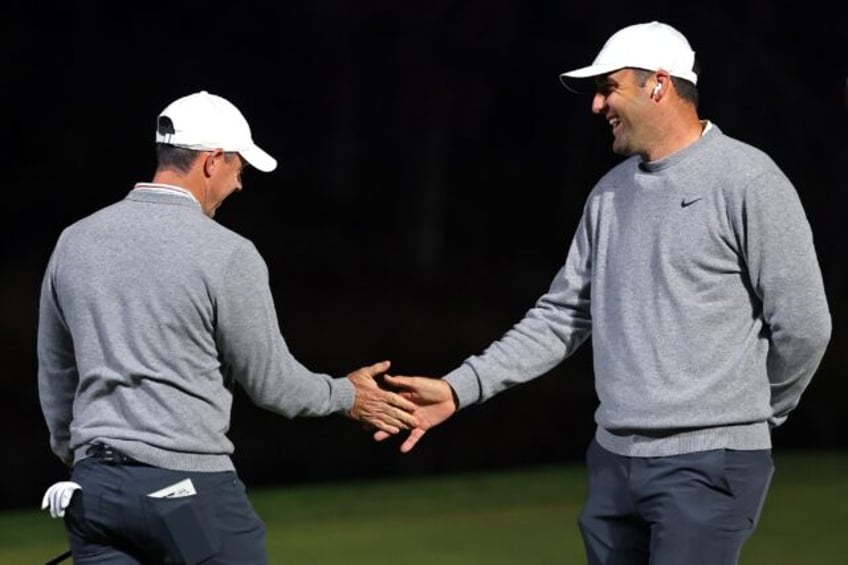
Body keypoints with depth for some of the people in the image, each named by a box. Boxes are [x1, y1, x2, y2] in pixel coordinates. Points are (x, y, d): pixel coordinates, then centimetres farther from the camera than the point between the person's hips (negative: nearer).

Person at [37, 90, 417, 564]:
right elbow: (271, 382, -2)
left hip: (94, 488, 6)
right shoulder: (227, 254, -10)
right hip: (192, 489, -5)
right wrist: (347, 396, 17)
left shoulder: (74, 242, 8)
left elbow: (56, 379, 18)